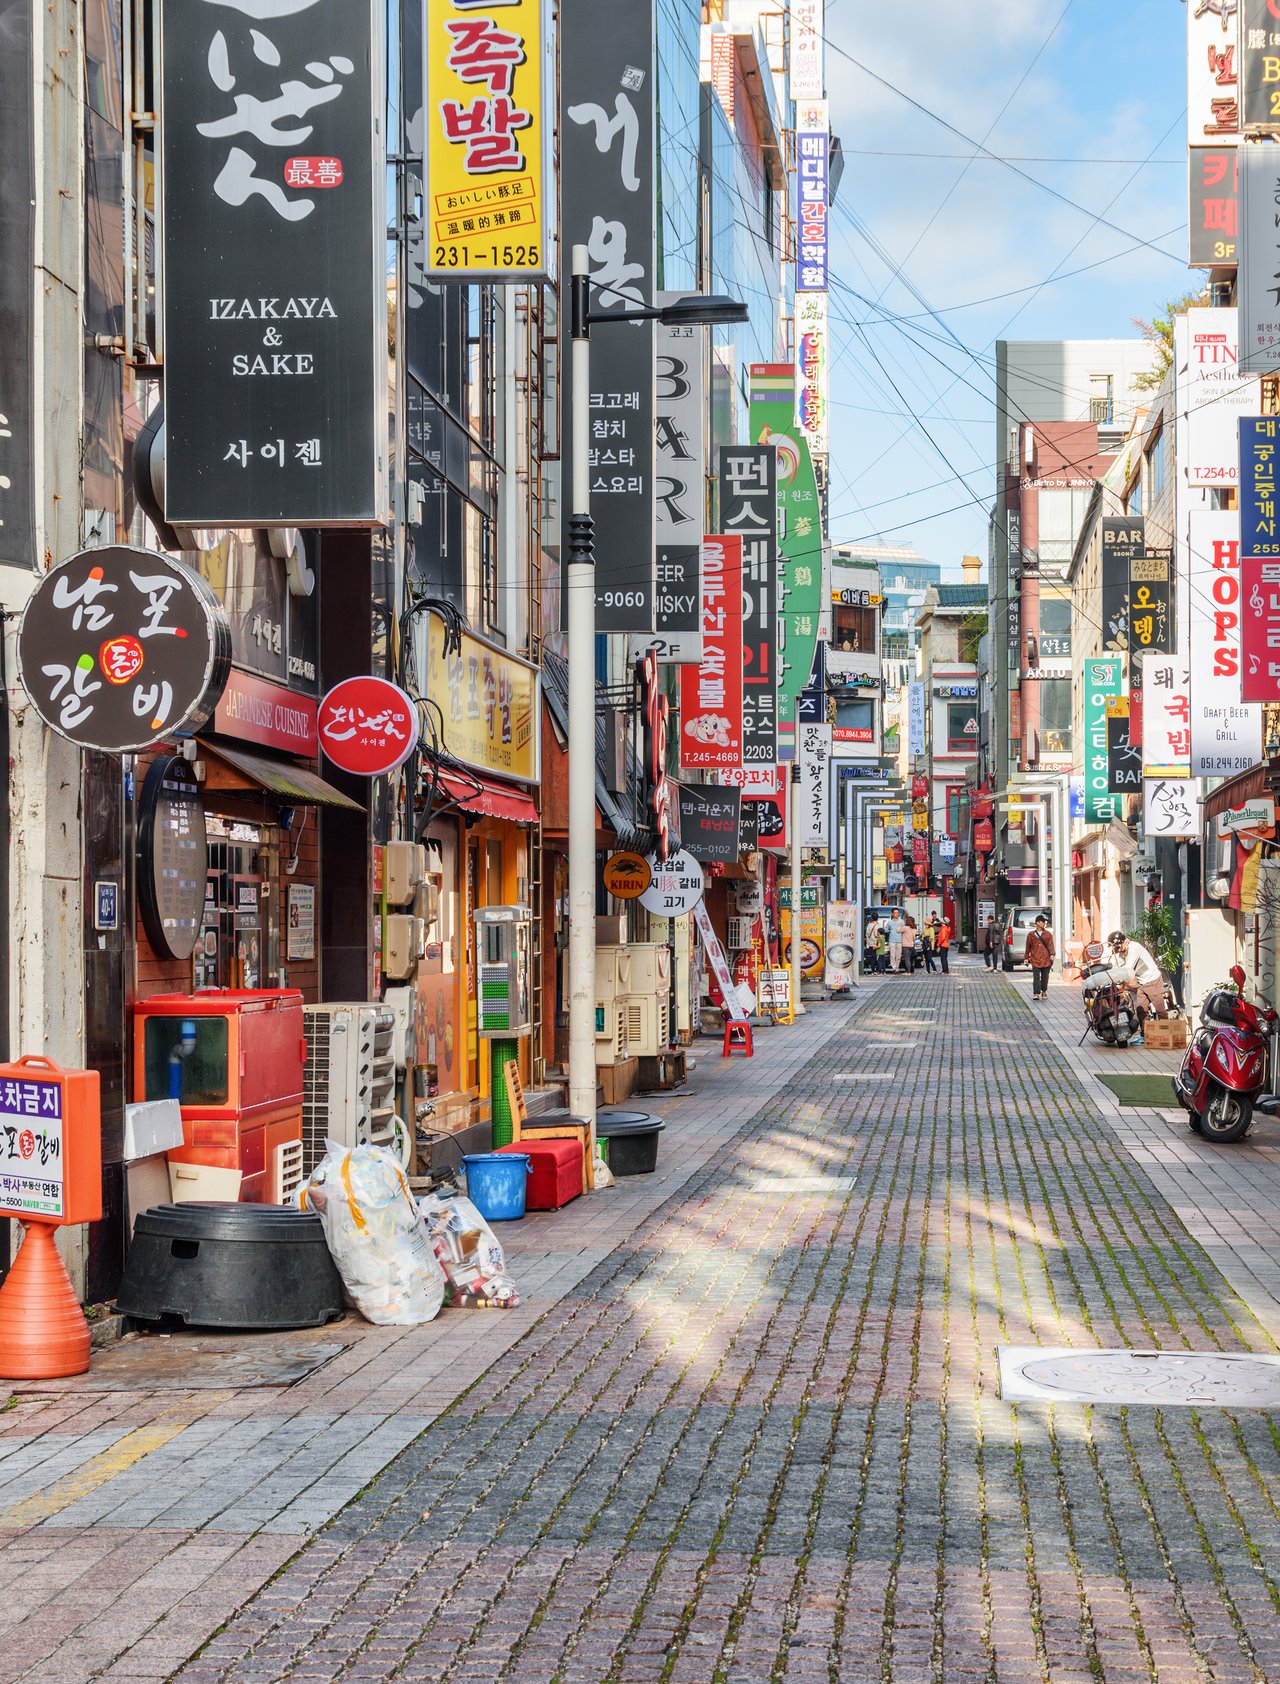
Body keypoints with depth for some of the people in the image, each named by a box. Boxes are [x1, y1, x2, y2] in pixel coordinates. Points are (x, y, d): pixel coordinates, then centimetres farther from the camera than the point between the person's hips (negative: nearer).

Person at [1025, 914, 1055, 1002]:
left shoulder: (1048, 934, 8)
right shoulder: (1031, 934, 5)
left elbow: (1051, 945, 5)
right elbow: (1028, 946, 11)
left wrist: (1052, 955, -8)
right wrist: (1027, 958, 13)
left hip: (1046, 960, 1)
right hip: (1035, 960, -1)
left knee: (1045, 977, 8)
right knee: (1036, 977, -8)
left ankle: (1044, 992, 24)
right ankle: (1036, 993, -8)